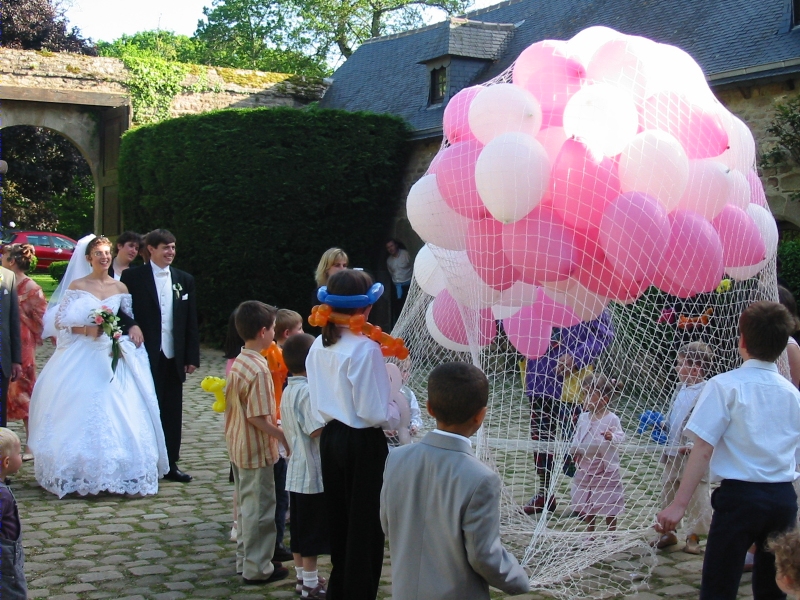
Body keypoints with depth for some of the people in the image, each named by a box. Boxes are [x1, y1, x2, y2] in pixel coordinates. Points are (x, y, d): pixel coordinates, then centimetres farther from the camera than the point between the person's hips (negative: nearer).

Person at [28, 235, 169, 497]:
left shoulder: (120, 288, 9)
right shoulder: (76, 286, 3)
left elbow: (132, 320, 12)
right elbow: (61, 321, 0)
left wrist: (121, 331, -8)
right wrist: (87, 329, -15)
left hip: (113, 358, 2)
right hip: (82, 357, -2)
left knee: (118, 413, -4)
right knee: (81, 413, -4)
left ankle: (117, 473, 4)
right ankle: (79, 473, 5)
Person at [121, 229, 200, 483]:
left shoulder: (185, 280, 10)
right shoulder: (132, 277, -1)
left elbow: (191, 322, 10)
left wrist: (192, 357, 6)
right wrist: (131, 325, -22)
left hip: (174, 358, 4)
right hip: (146, 357, -4)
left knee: (172, 414, 9)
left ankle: (170, 464, 18)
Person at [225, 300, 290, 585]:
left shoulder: (237, 363, 4)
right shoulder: (259, 369, -24)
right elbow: (258, 417, -25)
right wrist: (282, 436, -17)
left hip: (238, 446, 9)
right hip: (257, 450, -9)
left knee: (246, 505, 20)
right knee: (259, 508, 3)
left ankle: (245, 559, 32)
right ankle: (257, 569, 12)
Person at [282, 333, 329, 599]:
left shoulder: (289, 390, 9)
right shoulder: (307, 392, -20)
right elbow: (318, 429, -25)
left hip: (297, 471, 9)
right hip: (313, 472, -9)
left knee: (299, 529, 17)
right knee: (312, 532, 1)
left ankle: (302, 576, 27)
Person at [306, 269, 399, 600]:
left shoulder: (319, 346, 1)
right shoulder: (365, 349, -21)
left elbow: (320, 398, 10)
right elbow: (375, 413, -20)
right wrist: (396, 413, -2)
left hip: (331, 437, 8)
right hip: (364, 443, -7)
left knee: (339, 521, 20)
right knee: (366, 525, 6)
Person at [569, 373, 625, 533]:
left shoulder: (611, 419, -13)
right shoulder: (583, 418, 3)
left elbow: (620, 436, -17)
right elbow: (577, 437, 10)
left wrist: (612, 437, -38)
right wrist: (574, 450, -7)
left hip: (606, 468, -5)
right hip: (585, 468, 6)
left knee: (609, 507, 8)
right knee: (586, 506, 16)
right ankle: (589, 534, 31)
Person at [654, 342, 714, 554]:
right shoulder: (681, 388, 9)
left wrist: (693, 446, -27)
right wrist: (662, 426, 4)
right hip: (672, 454, 8)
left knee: (696, 498, 4)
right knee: (668, 494, 16)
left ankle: (693, 536, 16)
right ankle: (668, 532, 29)